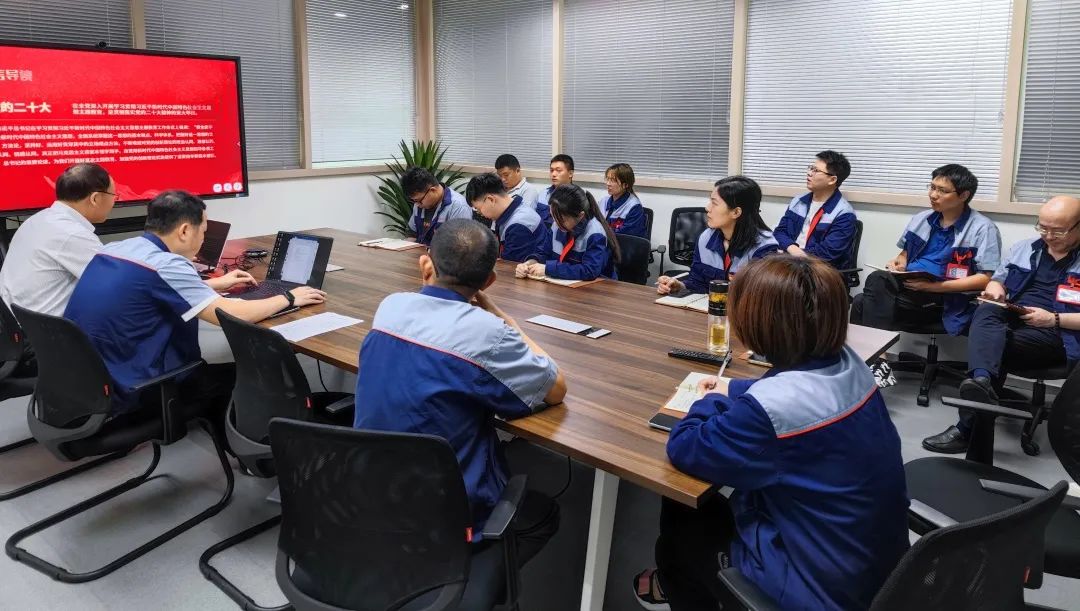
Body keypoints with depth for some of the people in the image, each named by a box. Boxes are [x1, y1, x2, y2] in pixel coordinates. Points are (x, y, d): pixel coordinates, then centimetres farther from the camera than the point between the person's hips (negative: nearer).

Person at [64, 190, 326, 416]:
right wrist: (289, 298, -6)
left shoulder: (114, 249, 5)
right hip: (120, 393, -9)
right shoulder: (165, 264, -21)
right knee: (241, 377, 9)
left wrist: (215, 284, 28)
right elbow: (232, 315, -22)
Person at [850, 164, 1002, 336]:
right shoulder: (920, 219, 15)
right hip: (908, 287, 5)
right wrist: (898, 265, 3)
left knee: (878, 280, -30)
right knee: (862, 301, -28)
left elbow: (985, 279, -8)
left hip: (945, 299, -5)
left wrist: (934, 286, -16)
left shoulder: (982, 228, -1)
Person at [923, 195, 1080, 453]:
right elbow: (998, 279, 24)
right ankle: (981, 381, -58)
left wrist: (1054, 319, -16)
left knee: (997, 346, -31)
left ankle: (969, 429, -30)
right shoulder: (1024, 248, 18)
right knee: (986, 312, -31)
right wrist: (995, 289, 0)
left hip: (1057, 334, -4)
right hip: (1011, 319, 4)